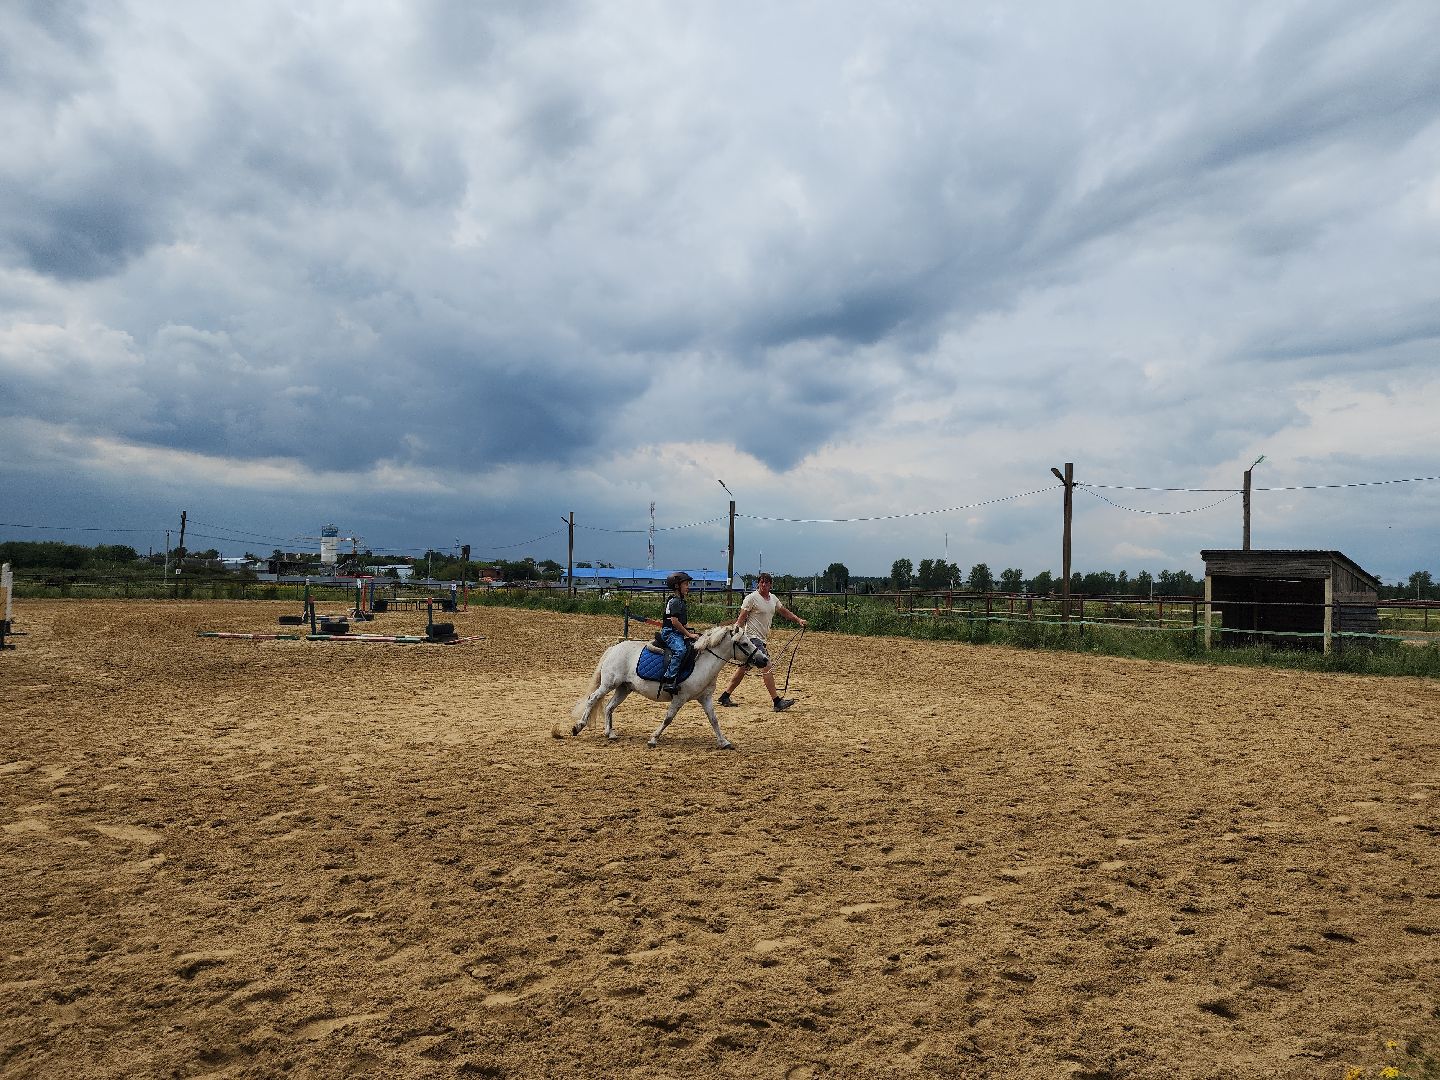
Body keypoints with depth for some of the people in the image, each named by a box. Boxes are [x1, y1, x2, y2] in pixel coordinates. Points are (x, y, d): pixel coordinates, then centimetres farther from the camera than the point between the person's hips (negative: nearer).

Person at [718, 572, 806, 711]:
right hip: (752, 637, -9)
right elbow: (741, 619, -10)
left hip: (761, 639, 9)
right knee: (766, 667, -15)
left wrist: (799, 620, 15)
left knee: (744, 668, 13)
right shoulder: (752, 598, -10)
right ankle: (777, 702, -16)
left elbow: (785, 611, 25)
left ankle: (725, 697, 22)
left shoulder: (773, 598, 13)